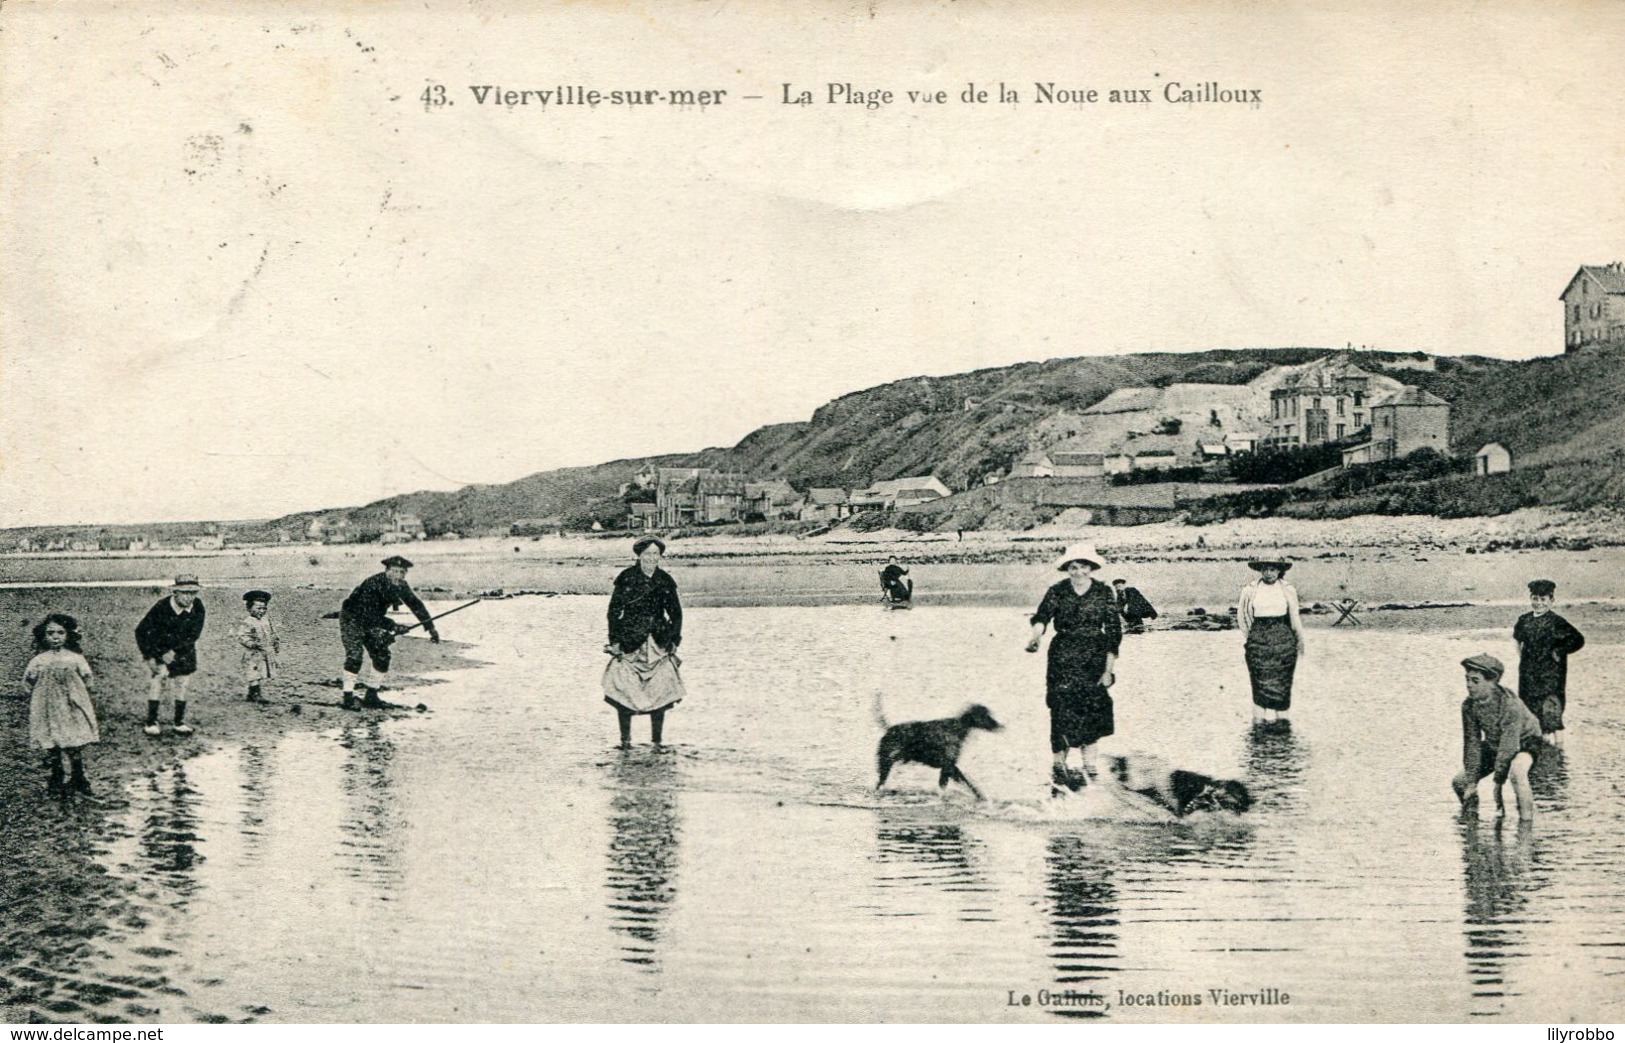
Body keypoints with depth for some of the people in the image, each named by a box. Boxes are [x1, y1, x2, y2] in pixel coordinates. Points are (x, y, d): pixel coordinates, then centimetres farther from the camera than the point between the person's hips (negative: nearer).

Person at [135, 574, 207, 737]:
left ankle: (179, 723, 18)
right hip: (160, 649, -3)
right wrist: (149, 656, -18)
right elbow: (141, 631, -15)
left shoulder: (197, 608, -12)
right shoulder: (162, 608, -21)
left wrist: (174, 652, -19)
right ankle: (151, 722, -12)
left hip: (183, 651, 3)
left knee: (182, 686, 6)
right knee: (159, 676, -17)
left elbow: (193, 635, -10)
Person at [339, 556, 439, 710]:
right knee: (354, 655, -20)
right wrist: (393, 626, -36)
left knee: (382, 655, -1)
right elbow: (369, 615, -34)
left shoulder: (401, 586, -11)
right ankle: (348, 697, -14)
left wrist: (431, 628, -6)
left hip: (372, 622, 7)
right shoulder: (372, 584, -33)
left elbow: (416, 605, -2)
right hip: (352, 619, -7)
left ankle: (370, 696, 10)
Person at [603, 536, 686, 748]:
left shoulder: (665, 581, 6)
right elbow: (614, 611, -2)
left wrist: (674, 641, 7)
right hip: (629, 643, -3)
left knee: (660, 692, -1)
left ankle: (657, 741, 9)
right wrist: (614, 641, -7)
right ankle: (625, 740, 6)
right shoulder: (626, 579, -4)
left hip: (659, 644, 3)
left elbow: (676, 613, 14)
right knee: (625, 692, -5)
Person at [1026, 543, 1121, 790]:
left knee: (1093, 709, -1)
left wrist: (1108, 670, -4)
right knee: (1062, 710, -5)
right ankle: (1059, 766, 4)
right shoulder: (1057, 592, -3)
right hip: (1063, 657, -1)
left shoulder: (1103, 593, 0)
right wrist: (1035, 637, -43)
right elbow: (1042, 616, -20)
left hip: (1094, 659, 1)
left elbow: (1114, 631, 1)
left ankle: (1088, 765, 9)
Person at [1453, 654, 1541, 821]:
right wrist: (1471, 782, -16)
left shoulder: (1510, 704, -35)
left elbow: (1508, 746, -33)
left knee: (1516, 771, -39)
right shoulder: (1469, 706, -18)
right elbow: (1472, 743, -12)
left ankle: (1526, 819, -27)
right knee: (1459, 782, -1)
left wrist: (1498, 783, -30)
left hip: (1525, 742, -6)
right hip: (1493, 744, 6)